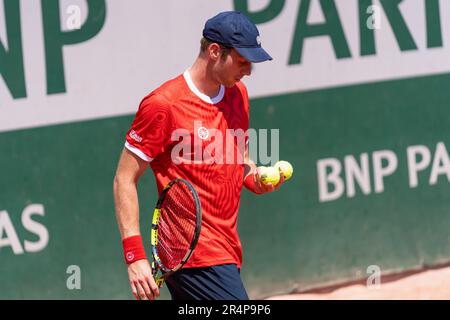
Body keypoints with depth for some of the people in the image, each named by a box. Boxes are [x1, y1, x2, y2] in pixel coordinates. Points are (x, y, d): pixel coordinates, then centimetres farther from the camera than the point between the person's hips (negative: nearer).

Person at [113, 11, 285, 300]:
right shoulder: (163, 105, -11)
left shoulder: (238, 94, 13)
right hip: (195, 255, -8)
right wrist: (135, 256, -16)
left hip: (227, 252, 8)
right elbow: (124, 181, -9)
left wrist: (256, 178, 3)